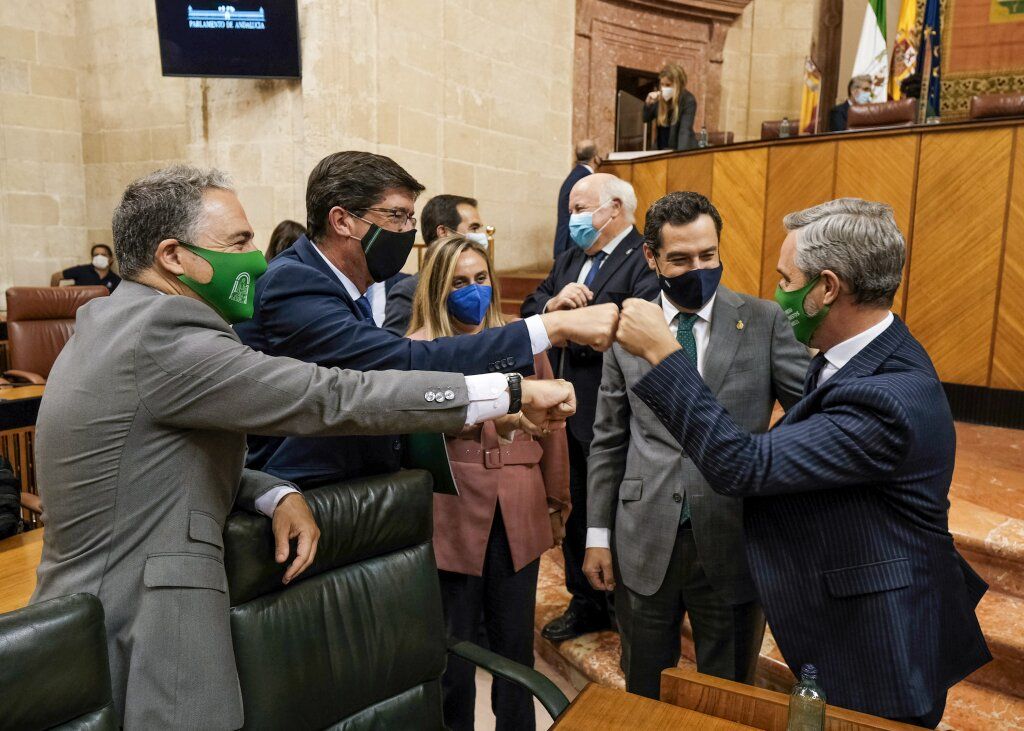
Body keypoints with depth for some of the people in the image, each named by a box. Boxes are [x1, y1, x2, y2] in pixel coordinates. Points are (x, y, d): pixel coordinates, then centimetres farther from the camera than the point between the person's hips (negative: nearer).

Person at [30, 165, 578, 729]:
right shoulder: (159, 332, -23)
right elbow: (329, 399, -28)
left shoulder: (113, 322, 7)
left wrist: (278, 495, -7)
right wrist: (512, 391, -23)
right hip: (136, 649, -9)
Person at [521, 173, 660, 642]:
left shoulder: (644, 261, -15)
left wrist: (573, 322, -17)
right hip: (566, 411, 8)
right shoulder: (569, 260, 15)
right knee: (575, 511, 20)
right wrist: (552, 304, -12)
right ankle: (585, 603, 40)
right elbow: (527, 311, 11)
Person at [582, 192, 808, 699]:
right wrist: (598, 534, 4)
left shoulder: (764, 321, -3)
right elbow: (608, 439, 4)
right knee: (644, 694, 22)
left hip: (733, 541, -1)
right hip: (646, 544, 1)